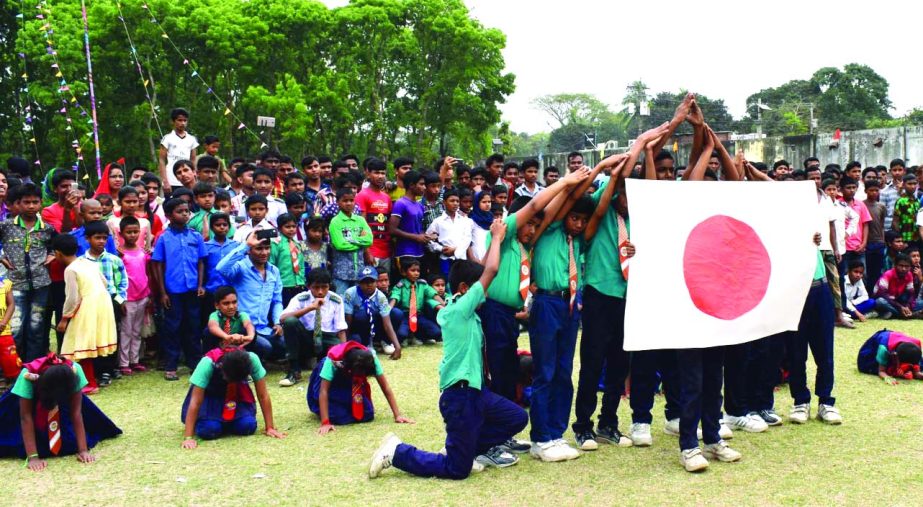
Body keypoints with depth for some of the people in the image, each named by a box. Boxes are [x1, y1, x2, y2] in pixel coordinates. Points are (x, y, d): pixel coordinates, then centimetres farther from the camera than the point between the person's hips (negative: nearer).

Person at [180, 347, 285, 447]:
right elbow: (195, 402, -33)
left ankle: (227, 423, 12)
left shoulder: (252, 360, -31)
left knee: (248, 426, -22)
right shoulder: (208, 363, -36)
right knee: (209, 430, -28)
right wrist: (188, 438, -36)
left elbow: (263, 395, -21)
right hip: (210, 396, -2)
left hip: (237, 394, 2)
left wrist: (270, 428, -19)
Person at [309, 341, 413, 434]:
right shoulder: (333, 360, -41)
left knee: (366, 414, -14)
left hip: (351, 382, 3)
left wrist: (397, 415, -29)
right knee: (338, 415, -24)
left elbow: (386, 387, -25)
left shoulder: (371, 358, -30)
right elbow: (324, 391, -39)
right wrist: (325, 423, -45)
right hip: (332, 382, -3)